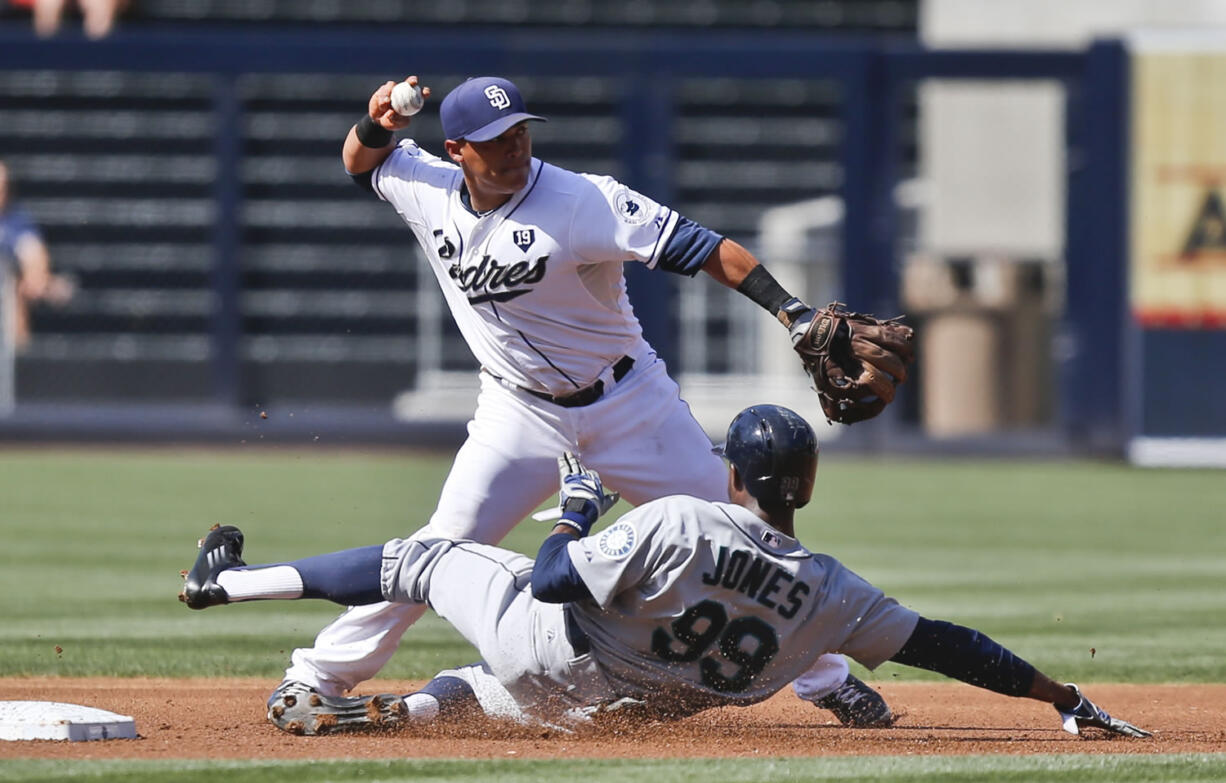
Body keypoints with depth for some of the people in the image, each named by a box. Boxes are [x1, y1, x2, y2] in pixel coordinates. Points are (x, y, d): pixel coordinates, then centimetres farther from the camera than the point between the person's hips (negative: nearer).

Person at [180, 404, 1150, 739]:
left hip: (548, 653, -4)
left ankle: (230, 579, 26)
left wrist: (578, 507, -6)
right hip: (599, 707, 4)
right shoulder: (829, 594, -17)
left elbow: (552, 583, -26)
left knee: (423, 556, 18)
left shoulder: (676, 525, -28)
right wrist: (1068, 699, -9)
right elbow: (946, 645, -14)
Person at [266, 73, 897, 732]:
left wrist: (789, 309, -36)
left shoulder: (583, 202, -23)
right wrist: (375, 122, -13)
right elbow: (361, 162, 12)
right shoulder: (430, 193, -8)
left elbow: (697, 248, -26)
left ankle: (824, 677, 16)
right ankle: (318, 676, 3)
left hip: (627, 402, -2)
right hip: (521, 414, 2)